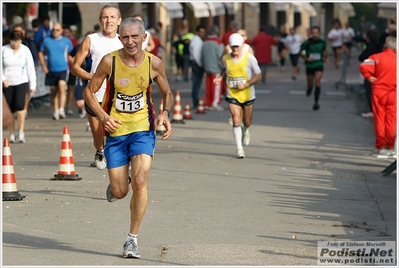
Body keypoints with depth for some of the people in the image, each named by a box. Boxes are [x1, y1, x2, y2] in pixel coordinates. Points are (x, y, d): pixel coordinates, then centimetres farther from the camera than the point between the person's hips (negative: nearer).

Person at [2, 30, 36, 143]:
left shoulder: (25, 50, 3)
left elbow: (30, 68, 6)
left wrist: (33, 85, 6)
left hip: (22, 82, -1)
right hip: (8, 84, 1)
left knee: (19, 105, -20)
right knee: (10, 109, 1)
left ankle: (21, 132, -14)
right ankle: (12, 134, 11)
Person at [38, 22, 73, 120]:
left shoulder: (67, 41, 3)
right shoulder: (47, 40, 5)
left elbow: (70, 54, 13)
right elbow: (41, 53, 15)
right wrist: (43, 66, 5)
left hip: (62, 69, -3)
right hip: (51, 70, 3)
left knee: (62, 88, -21)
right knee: (53, 91, 9)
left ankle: (61, 110, -24)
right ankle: (55, 112, 18)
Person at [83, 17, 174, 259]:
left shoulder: (154, 63, -5)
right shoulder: (110, 61, -9)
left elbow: (167, 93, 11)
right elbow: (89, 91, 1)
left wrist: (166, 114, -10)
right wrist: (103, 116, -14)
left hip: (143, 129, 0)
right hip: (116, 131, 0)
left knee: (140, 181, -18)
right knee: (120, 192, 0)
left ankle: (132, 239, -5)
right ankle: (115, 185, 41)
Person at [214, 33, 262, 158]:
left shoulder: (249, 58, -11)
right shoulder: (226, 58, -3)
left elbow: (258, 75, -7)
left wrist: (246, 84, -19)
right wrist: (220, 77, -1)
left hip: (247, 95, 0)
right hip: (232, 95, 0)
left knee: (247, 122, 12)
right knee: (236, 120, -13)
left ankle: (245, 131, 50)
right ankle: (239, 148, -6)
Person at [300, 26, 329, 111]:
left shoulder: (322, 42, -1)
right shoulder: (307, 42, -10)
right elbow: (300, 53, 0)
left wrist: (325, 58, 3)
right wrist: (307, 58, -15)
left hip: (319, 65, 0)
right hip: (309, 65, 0)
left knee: (317, 81, -19)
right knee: (310, 84, 7)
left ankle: (316, 102, -17)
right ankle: (309, 90, 47)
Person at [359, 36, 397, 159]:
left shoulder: (377, 57, -7)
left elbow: (364, 66, -21)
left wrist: (370, 77, -8)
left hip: (378, 91, -1)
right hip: (393, 92, 1)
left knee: (379, 119, 6)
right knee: (391, 120, 6)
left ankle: (381, 147, 7)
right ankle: (390, 147, 5)